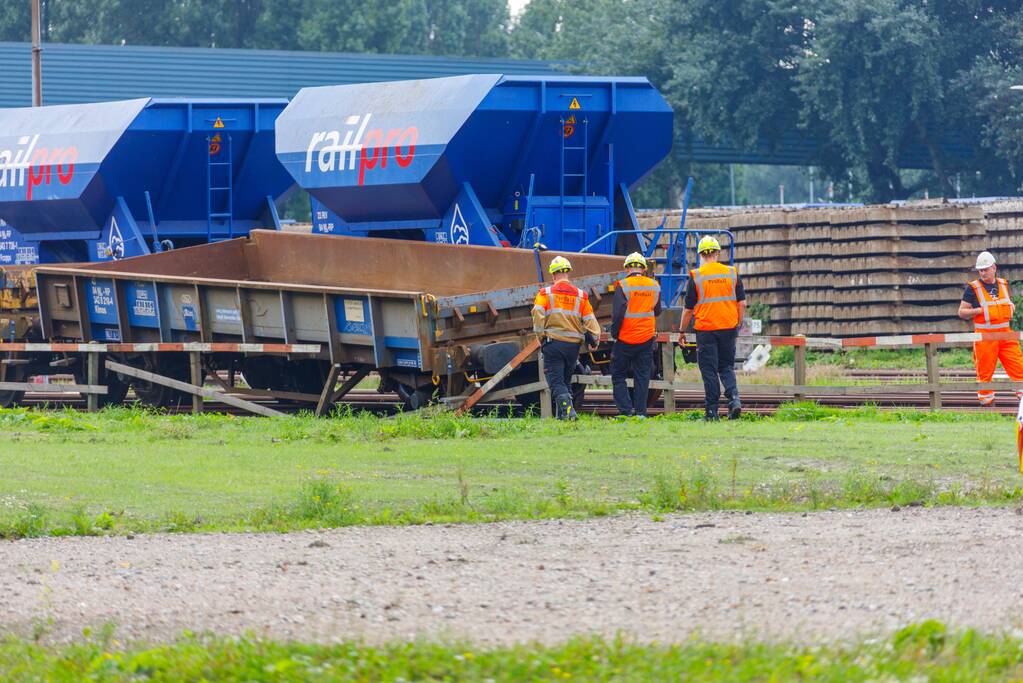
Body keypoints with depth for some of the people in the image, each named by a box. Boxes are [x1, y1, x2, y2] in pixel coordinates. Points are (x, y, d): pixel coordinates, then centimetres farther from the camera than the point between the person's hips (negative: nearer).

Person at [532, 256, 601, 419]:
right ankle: (561, 414, 16)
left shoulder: (546, 293, -3)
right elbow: (590, 320, 5)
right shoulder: (580, 295, 7)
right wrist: (594, 341, 15)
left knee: (556, 381, -4)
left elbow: (538, 316, -14)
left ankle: (567, 410, -25)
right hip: (574, 344, 4)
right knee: (566, 380, 17)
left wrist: (541, 338, -4)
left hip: (553, 342, -4)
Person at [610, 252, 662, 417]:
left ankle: (626, 409, -3)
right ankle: (641, 411, 8)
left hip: (625, 340, -4)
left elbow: (617, 313, -16)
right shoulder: (654, 286, 3)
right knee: (642, 376, 10)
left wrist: (614, 333, -4)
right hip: (647, 338, 4)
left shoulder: (623, 286, -12)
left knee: (618, 376, 7)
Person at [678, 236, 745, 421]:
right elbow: (742, 303, 4)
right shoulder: (732, 273, 3)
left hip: (706, 329, -3)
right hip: (729, 328, 3)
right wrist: (739, 325, 16)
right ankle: (734, 398, -10)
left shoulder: (696, 276, -5)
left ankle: (712, 411, 2)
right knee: (727, 367, 13)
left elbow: (688, 309, -2)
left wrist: (681, 331, 9)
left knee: (709, 371, 3)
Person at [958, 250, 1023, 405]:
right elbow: (962, 312, -2)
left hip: (1006, 334, 4)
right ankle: (985, 397, 12)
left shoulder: (1003, 285, 12)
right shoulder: (972, 288, -3)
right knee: (985, 369, 0)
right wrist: (980, 310, -15)